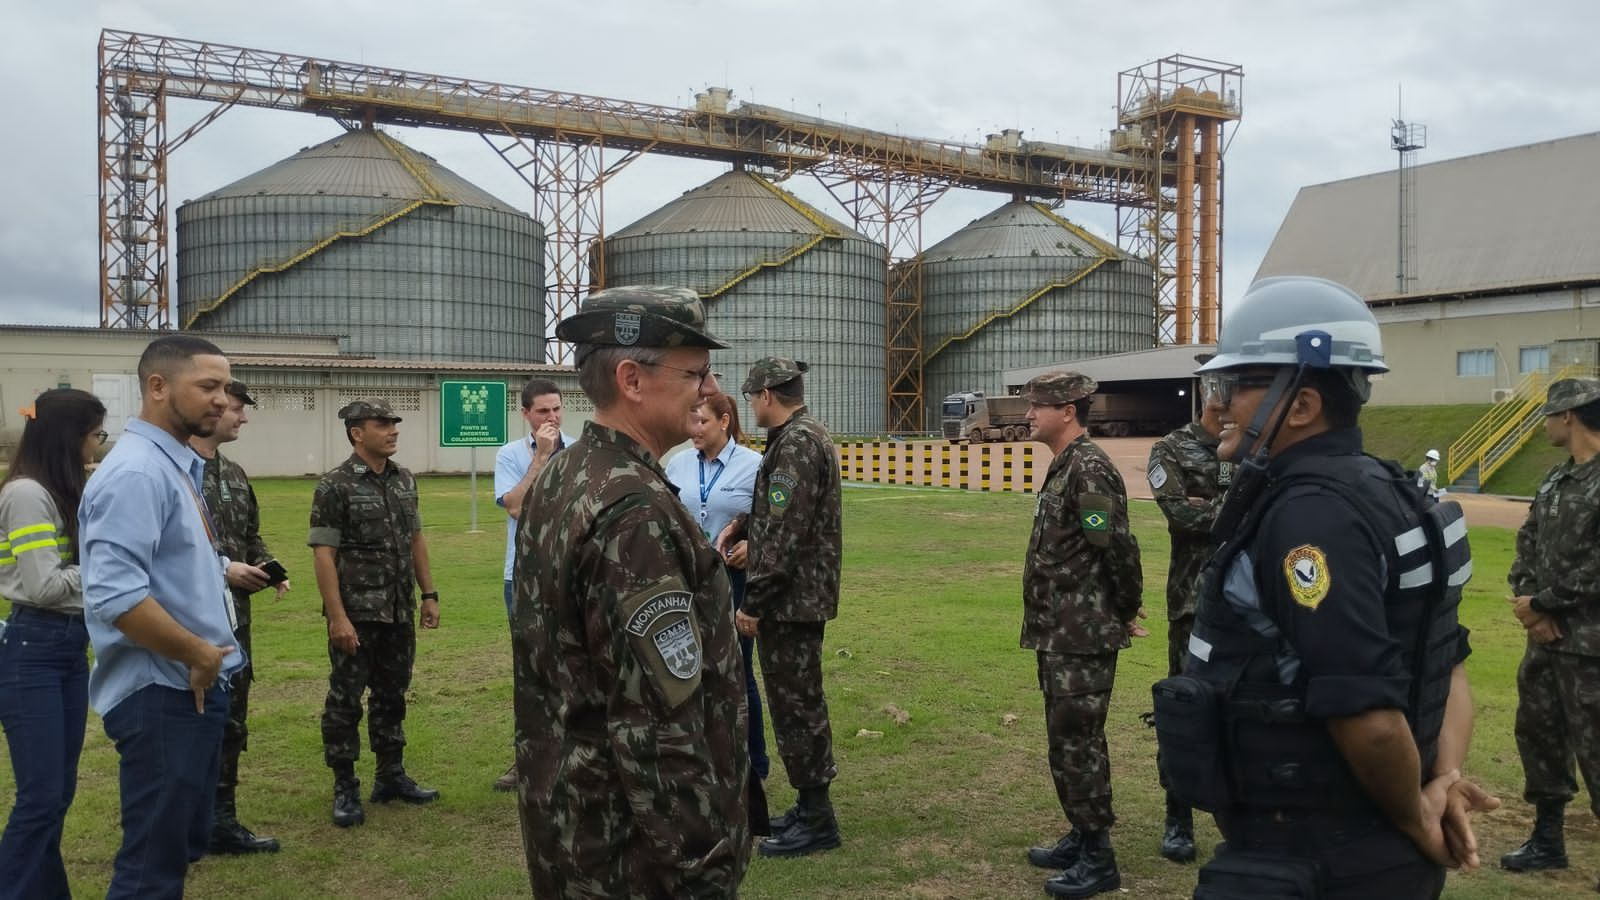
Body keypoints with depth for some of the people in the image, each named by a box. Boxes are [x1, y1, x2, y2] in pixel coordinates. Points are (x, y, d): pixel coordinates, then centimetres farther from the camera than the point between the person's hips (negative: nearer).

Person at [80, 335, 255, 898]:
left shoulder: (180, 467, 11)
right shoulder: (136, 472, -19)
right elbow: (114, 595, -29)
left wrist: (222, 571, 12)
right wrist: (197, 655, -20)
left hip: (193, 689, 10)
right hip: (163, 695, -10)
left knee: (182, 846, 21)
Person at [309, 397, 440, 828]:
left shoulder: (405, 480, 8)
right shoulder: (336, 486, -11)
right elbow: (323, 554, -14)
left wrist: (429, 594, 10)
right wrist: (337, 616, -18)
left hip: (400, 613, 6)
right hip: (356, 614, -6)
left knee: (392, 695, 15)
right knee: (345, 700, 4)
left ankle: (391, 776, 27)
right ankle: (345, 789, 14)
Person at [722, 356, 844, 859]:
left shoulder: (796, 443, -18)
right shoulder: (806, 435, 14)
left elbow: (784, 533, -23)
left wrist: (754, 601, -19)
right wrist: (740, 525, 11)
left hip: (791, 598, -10)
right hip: (802, 595, 10)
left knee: (795, 704, -2)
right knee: (799, 702, 16)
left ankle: (817, 821, 8)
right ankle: (810, 807, 26)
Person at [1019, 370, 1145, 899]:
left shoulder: (1088, 468, -19)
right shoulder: (1064, 467, 13)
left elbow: (1120, 548, -22)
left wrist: (1127, 611, -10)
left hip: (1083, 637, -10)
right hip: (1061, 633, 10)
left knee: (1078, 741, -2)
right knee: (1065, 739, 17)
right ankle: (1080, 838, 29)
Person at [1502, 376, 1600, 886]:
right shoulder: (1556, 479, 12)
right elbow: (1528, 543, 10)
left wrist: (1543, 603, -13)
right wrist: (1528, 600, -7)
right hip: (1548, 634, 9)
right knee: (1538, 733, 16)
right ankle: (1547, 840, 31)